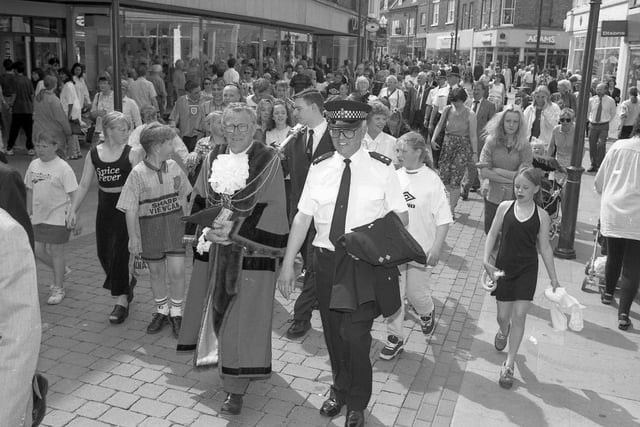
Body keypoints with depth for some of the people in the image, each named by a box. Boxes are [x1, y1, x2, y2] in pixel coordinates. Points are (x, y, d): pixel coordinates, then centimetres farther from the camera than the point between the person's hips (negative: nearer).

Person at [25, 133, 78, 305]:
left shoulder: (63, 168, -13)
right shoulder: (33, 165, 6)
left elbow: (73, 194, -13)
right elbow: (30, 190, 16)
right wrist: (28, 212, 16)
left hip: (58, 217, -6)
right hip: (39, 217, 6)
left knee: (56, 251, 1)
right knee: (39, 251, 11)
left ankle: (58, 288, 16)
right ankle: (61, 271, 38)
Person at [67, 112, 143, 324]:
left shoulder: (132, 153, -8)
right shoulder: (93, 154, 3)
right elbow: (84, 185, 6)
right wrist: (73, 210, 2)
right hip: (105, 206, 4)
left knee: (119, 251, -5)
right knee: (103, 252, 10)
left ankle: (122, 301, 7)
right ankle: (127, 282, 38)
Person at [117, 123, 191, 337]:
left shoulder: (173, 167, -1)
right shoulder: (138, 173, -13)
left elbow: (182, 198, 10)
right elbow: (130, 210, -10)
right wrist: (133, 238, -9)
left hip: (174, 223, 2)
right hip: (149, 226, -2)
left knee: (177, 270, -5)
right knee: (156, 271, 11)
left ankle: (176, 312, 14)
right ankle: (162, 310, 31)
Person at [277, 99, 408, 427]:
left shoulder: (382, 169, -4)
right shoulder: (319, 169, 3)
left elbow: (401, 216, 3)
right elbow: (302, 217, 3)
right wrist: (288, 263, 0)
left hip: (366, 264, -3)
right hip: (326, 261, 3)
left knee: (355, 336, -6)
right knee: (333, 334, 14)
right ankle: (340, 389, 40)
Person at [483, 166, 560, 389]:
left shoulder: (541, 215, -3)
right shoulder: (505, 207, -2)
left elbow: (545, 247, 3)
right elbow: (492, 234, 4)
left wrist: (553, 278, 4)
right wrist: (487, 261, -7)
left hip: (527, 270, -1)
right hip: (504, 267, 1)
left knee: (519, 314, -5)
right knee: (503, 315, 9)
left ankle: (509, 364, 5)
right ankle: (503, 330, 47)